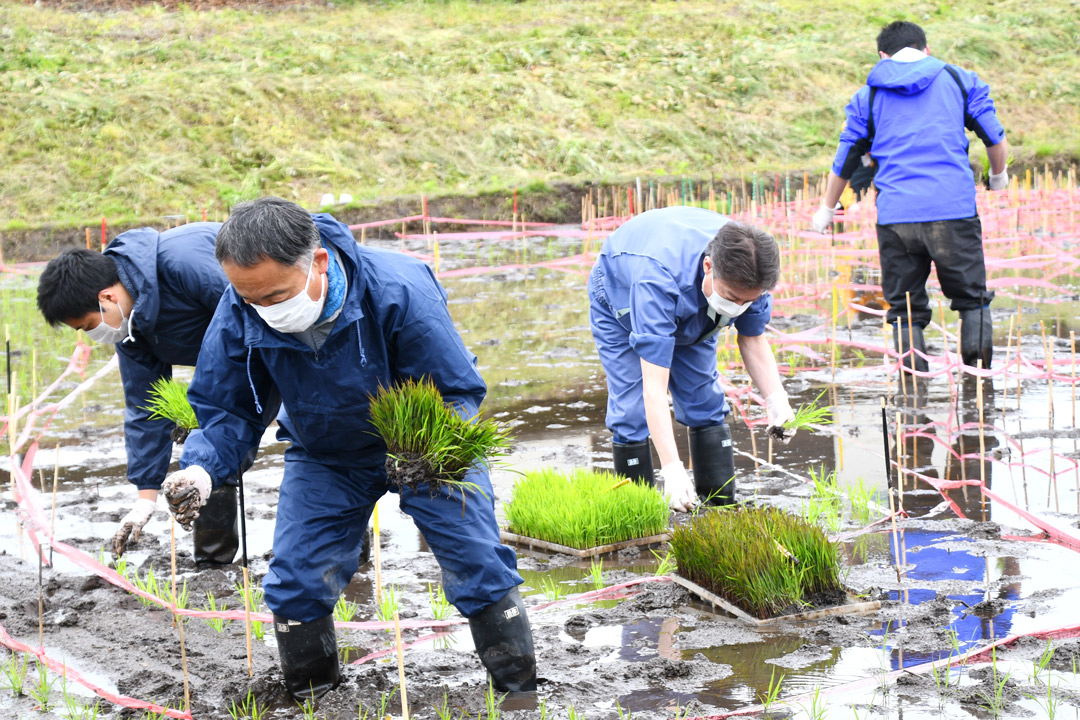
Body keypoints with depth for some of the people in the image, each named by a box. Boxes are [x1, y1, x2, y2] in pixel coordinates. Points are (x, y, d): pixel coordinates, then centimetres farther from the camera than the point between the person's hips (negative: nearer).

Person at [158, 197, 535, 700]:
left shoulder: (397, 290, -35)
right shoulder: (239, 316, -25)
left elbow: (459, 391, -25)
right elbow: (224, 409, -12)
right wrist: (200, 469, -33)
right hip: (325, 459, 3)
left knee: (479, 565, -8)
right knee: (295, 581, -4)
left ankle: (522, 695, 10)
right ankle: (309, 701, 19)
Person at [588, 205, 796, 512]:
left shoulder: (746, 273, -33)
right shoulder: (658, 280, -50)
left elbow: (753, 339, -13)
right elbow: (653, 386, -50)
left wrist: (776, 397, -30)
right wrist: (672, 468, -55)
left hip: (694, 309, 5)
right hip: (621, 300, -5)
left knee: (705, 400, 1)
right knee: (632, 409, -14)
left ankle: (723, 504, 9)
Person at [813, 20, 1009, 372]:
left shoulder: (867, 95, 12)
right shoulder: (960, 80, 10)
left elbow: (844, 162, 18)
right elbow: (996, 139, 13)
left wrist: (826, 209, 33)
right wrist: (998, 175, 34)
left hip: (895, 215, 1)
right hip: (954, 210, -1)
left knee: (905, 312, 9)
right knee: (972, 300, 11)